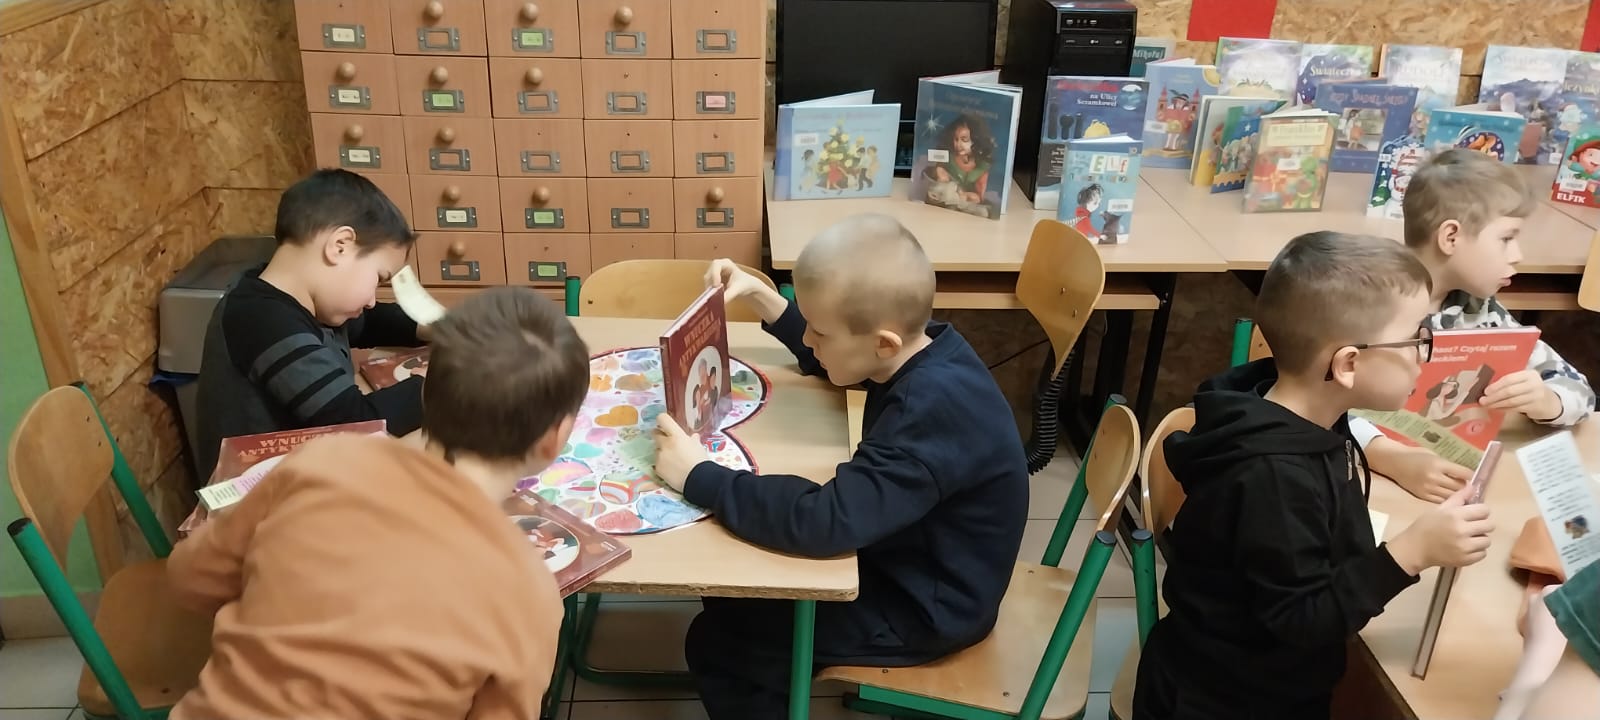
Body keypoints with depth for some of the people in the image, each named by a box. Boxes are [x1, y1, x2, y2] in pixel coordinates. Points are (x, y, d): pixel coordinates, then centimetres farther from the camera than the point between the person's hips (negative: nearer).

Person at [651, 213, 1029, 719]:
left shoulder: (935, 410, -37)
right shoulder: (921, 348, -9)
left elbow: (826, 521, -42)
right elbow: (829, 359, 13)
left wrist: (698, 476, -32)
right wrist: (760, 296, 0)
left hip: (925, 605, -9)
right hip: (906, 556, 9)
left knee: (716, 644, -4)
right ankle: (784, 676, 37)